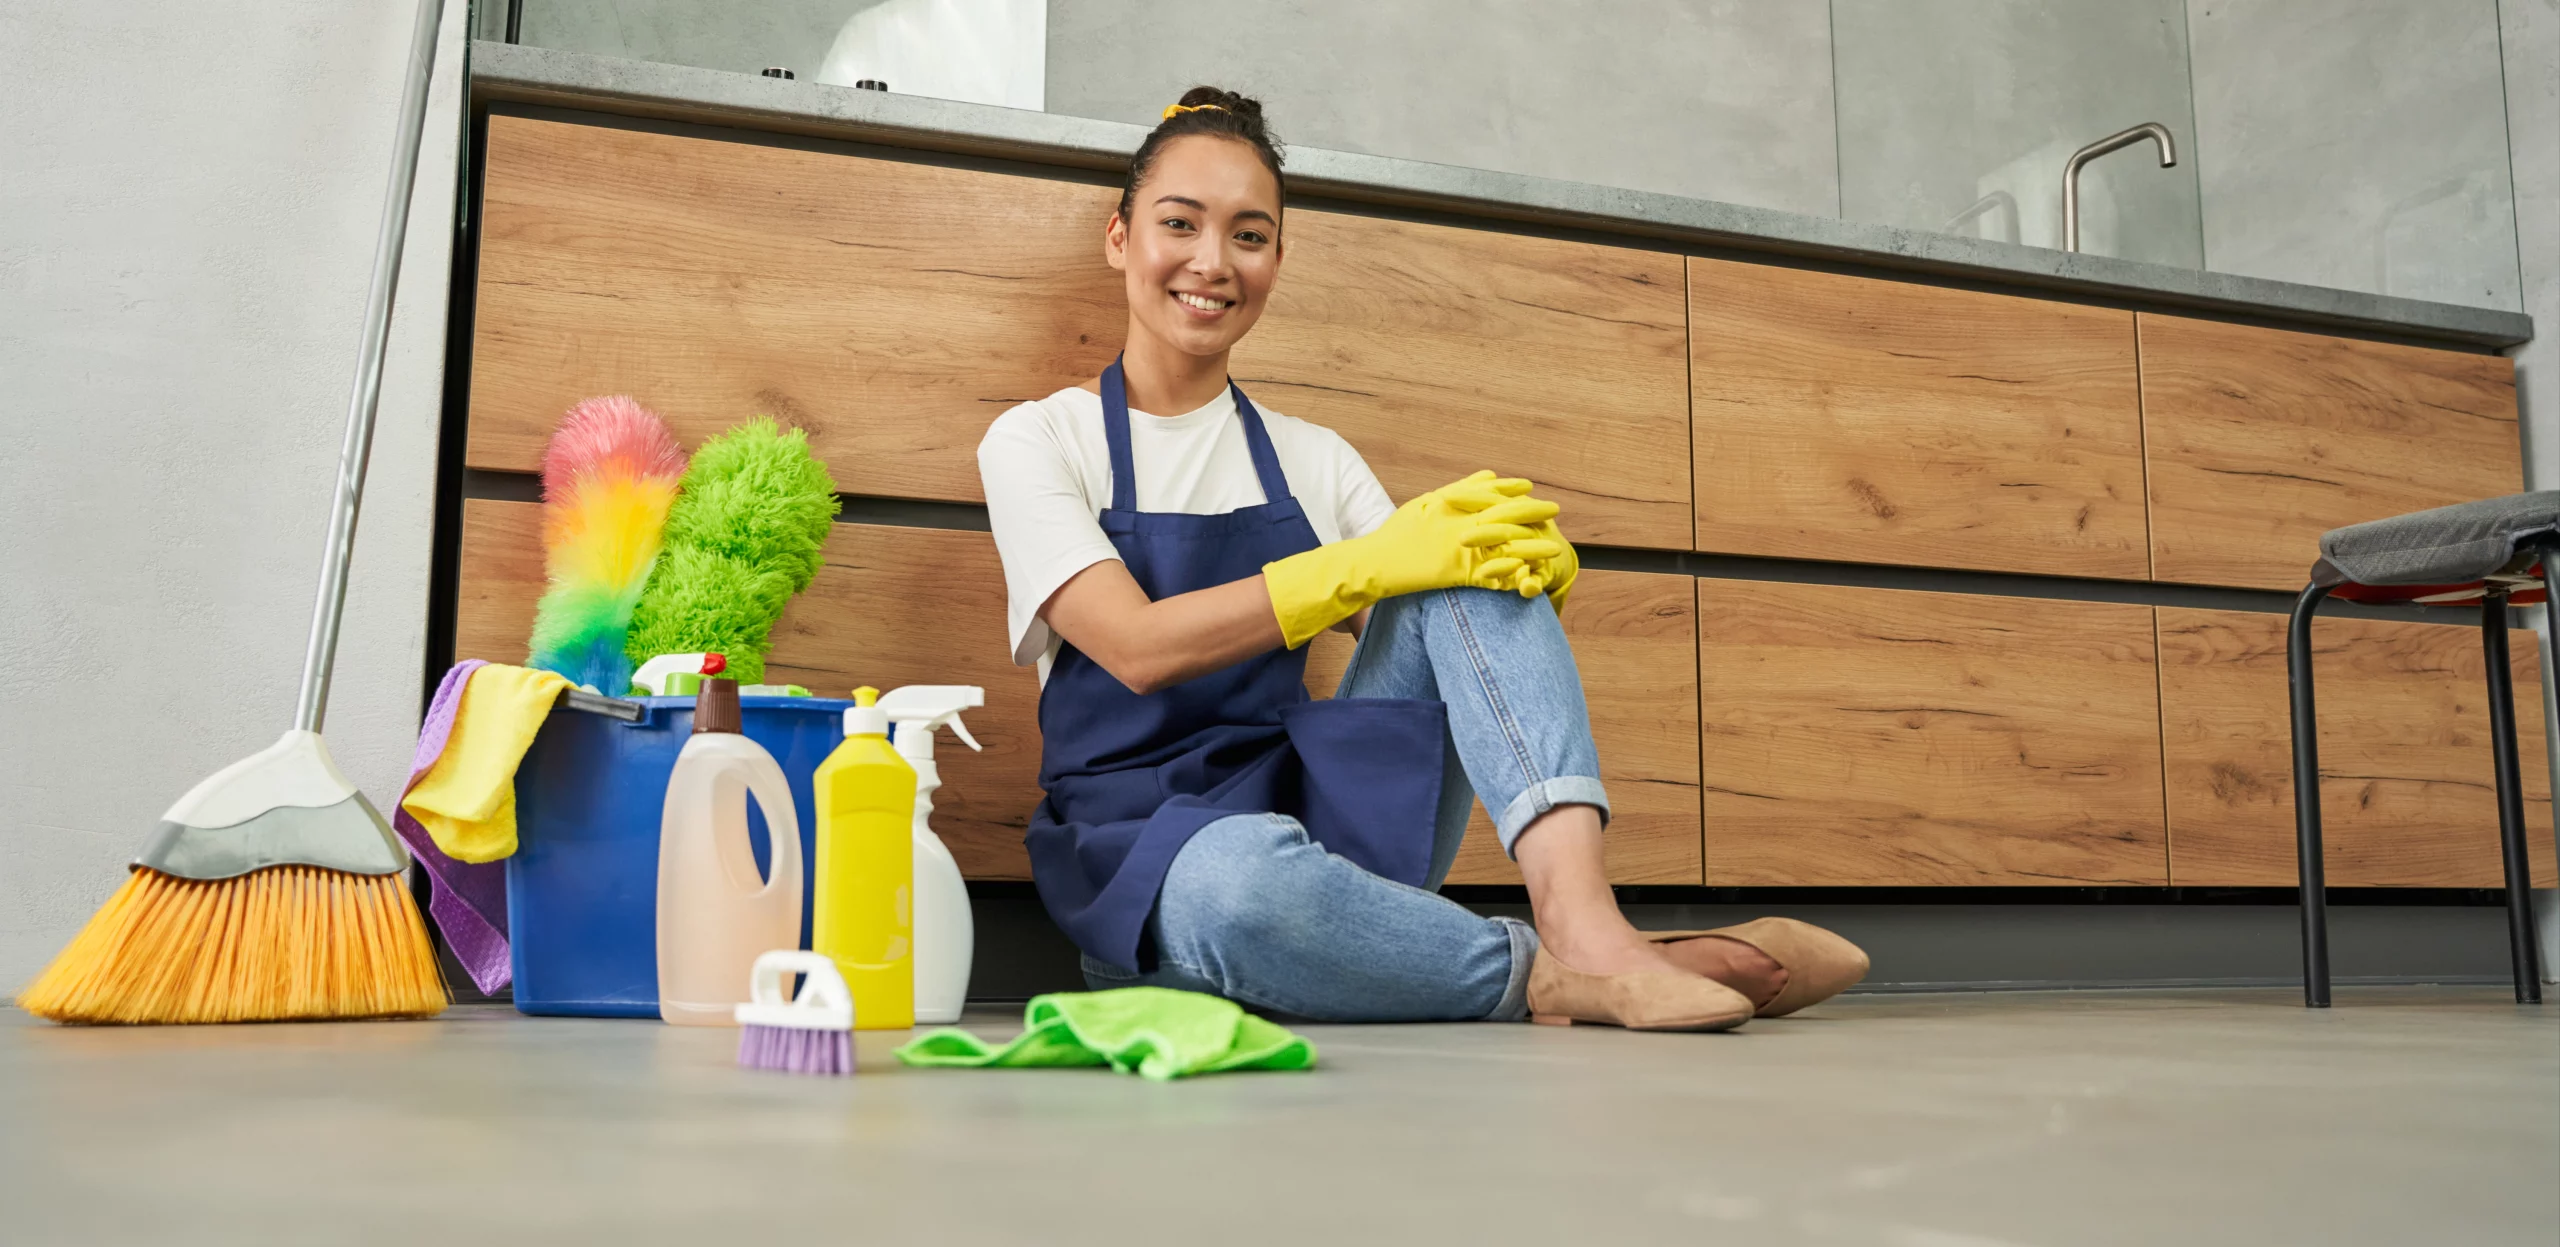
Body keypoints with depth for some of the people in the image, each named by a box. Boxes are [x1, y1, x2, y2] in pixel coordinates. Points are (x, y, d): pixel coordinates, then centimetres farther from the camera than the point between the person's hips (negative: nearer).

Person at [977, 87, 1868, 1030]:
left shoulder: (1313, 458, 13)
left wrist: (1529, 564, -21)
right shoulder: (1038, 440, 1)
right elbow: (1137, 647, -15)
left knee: (1477, 560, -19)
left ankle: (1582, 914, -37)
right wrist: (1368, 564, -24)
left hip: (1332, 823, 4)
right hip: (1143, 851, -4)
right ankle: (1546, 973, -24)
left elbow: (1435, 611, 3)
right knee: (1235, 879, -42)